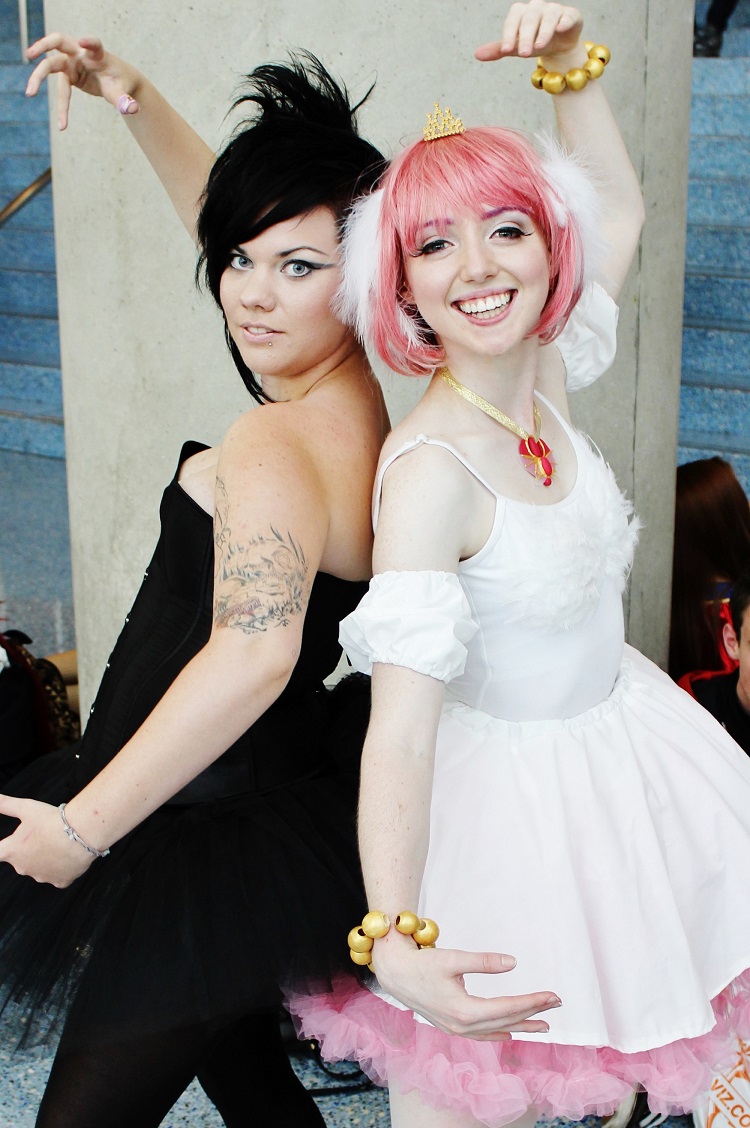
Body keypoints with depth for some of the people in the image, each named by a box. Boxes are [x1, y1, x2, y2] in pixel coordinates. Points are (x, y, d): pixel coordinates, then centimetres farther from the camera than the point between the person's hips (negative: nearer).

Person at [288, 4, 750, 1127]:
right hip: (512, 788, -7)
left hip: (619, 729, 7)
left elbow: (621, 204, 8)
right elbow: (401, 720, -35)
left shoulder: (544, 379, -9)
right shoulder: (431, 468, -30)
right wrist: (391, 940, -44)